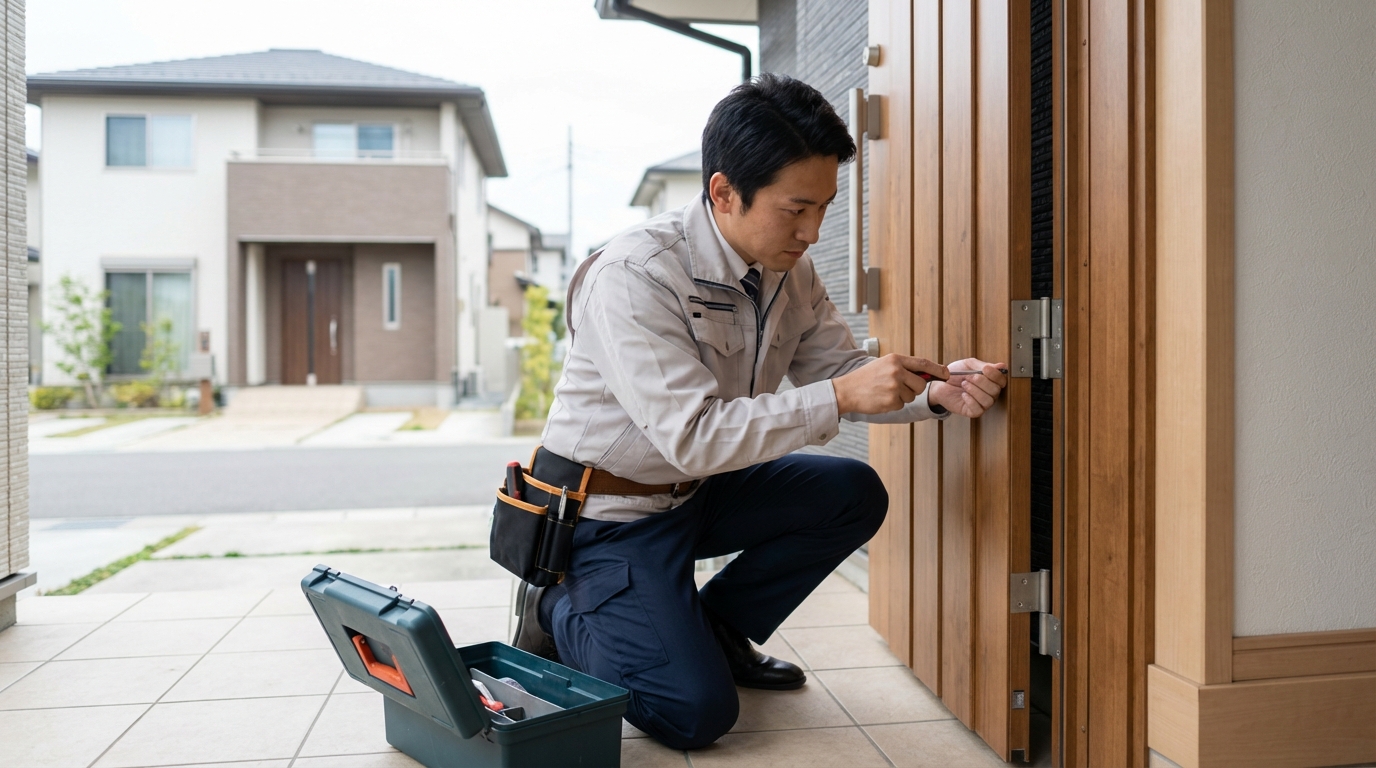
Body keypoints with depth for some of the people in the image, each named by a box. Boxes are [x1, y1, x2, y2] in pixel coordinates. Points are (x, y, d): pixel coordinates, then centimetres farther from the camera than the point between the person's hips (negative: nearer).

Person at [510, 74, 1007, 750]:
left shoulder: (789, 271, -3)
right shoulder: (633, 278, -28)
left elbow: (839, 371, 2)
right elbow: (693, 435, -34)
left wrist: (935, 392, -17)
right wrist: (841, 398, -37)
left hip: (699, 490, 8)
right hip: (608, 511, -7)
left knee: (855, 494, -4)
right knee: (697, 711, -16)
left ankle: (715, 627, 10)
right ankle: (560, 613, 10)